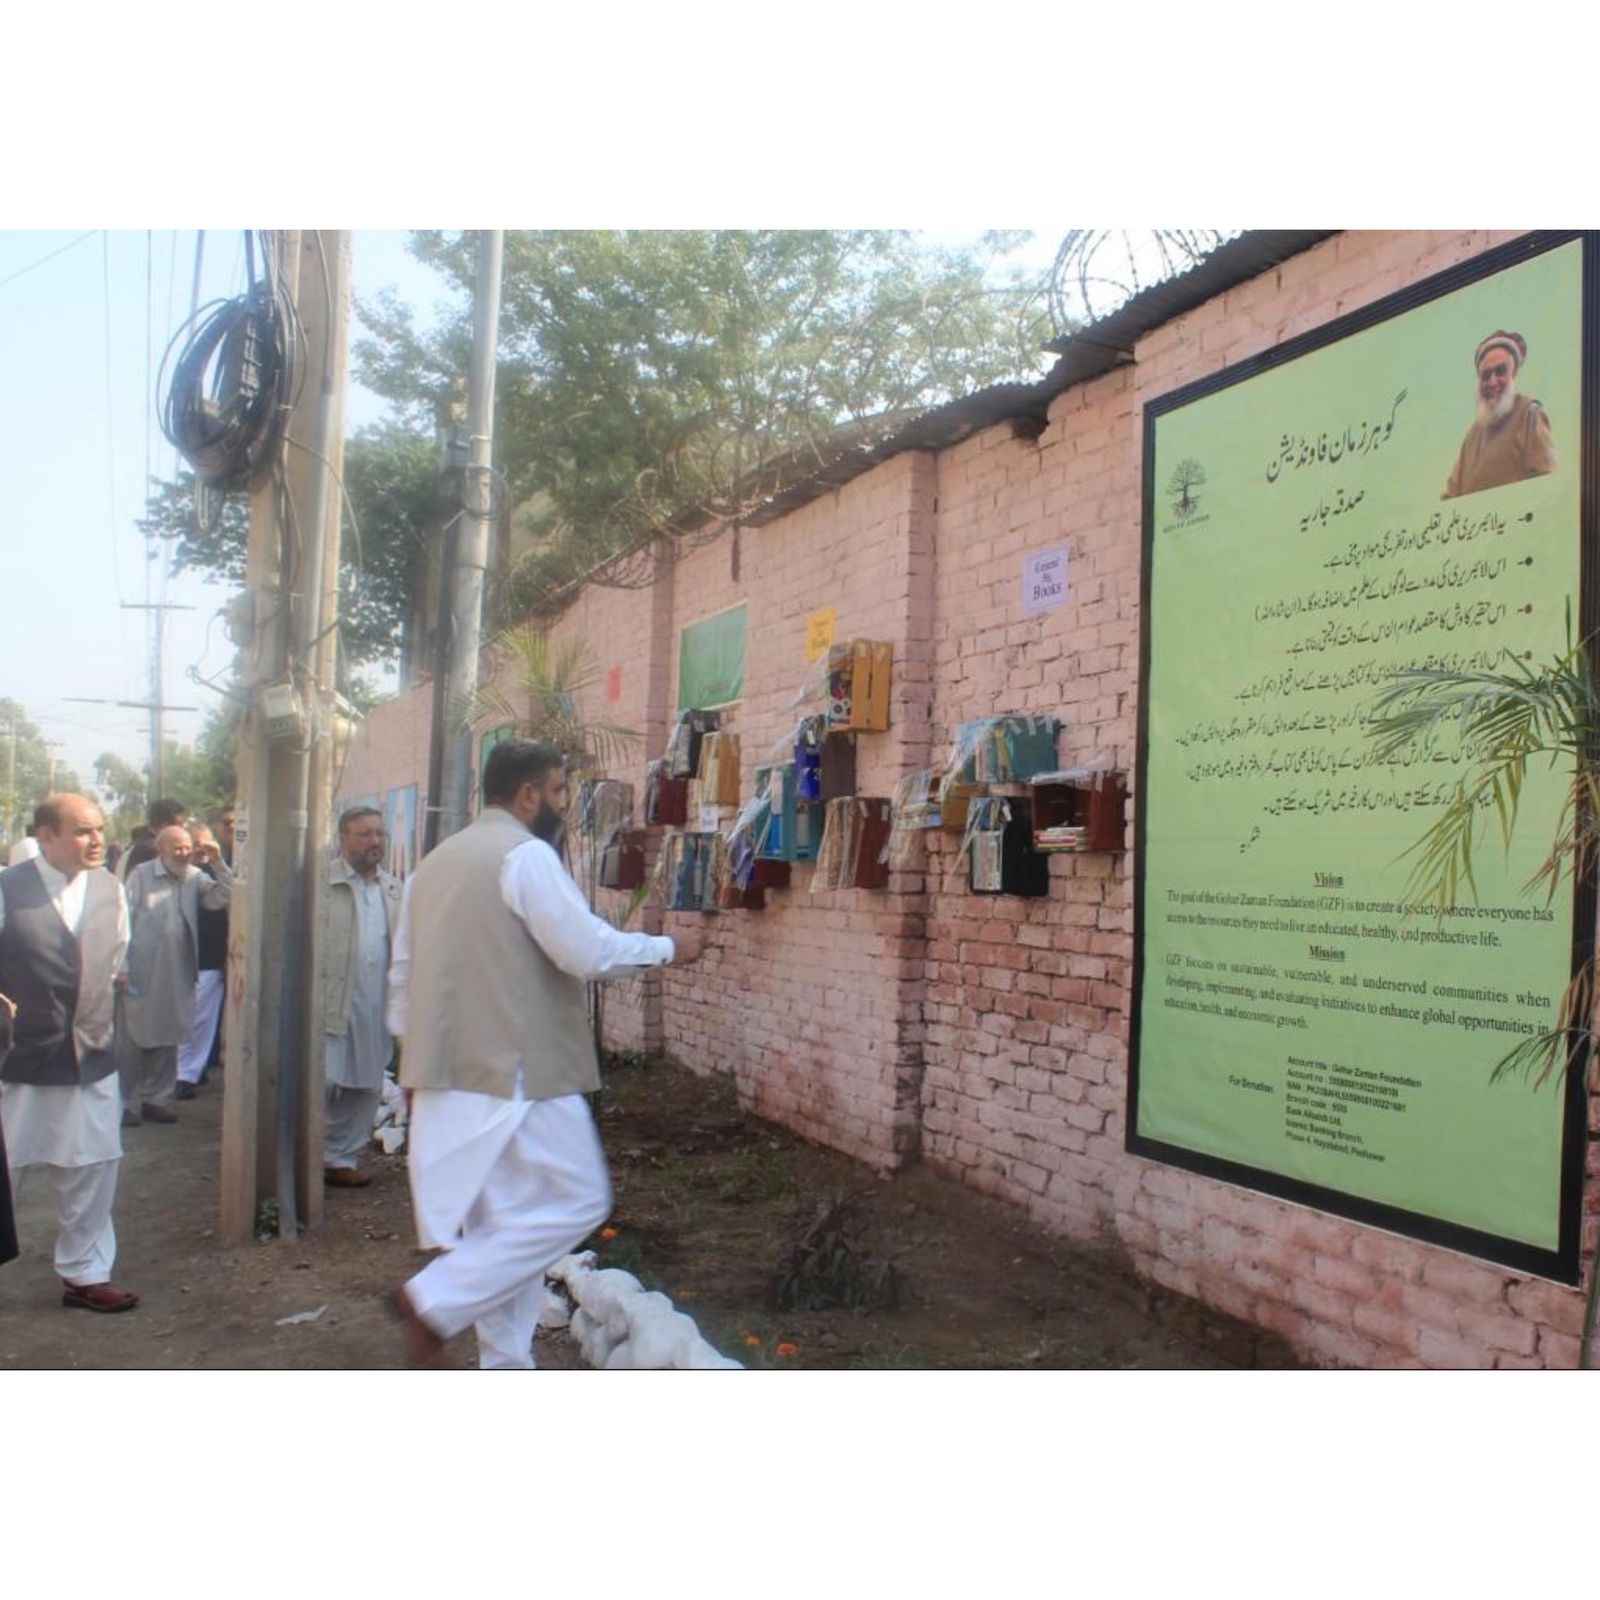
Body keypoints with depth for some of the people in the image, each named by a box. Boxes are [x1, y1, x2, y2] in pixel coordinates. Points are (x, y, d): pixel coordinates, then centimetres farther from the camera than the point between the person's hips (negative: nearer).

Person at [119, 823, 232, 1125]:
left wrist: (219, 864, -12)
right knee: (133, 1040, 2)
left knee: (167, 1041, 11)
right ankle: (121, 1102, 12)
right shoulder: (141, 876, -5)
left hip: (177, 976, 4)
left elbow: (223, 898, -5)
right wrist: (122, 966, -9)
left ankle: (155, 1099, 22)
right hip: (142, 973, -4)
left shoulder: (195, 877, 6)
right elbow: (125, 921, -6)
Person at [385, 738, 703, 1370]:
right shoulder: (526, 854, -12)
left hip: (450, 1077, 9)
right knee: (574, 1202, 0)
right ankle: (434, 1301, -4)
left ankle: (507, 1367, 19)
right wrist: (668, 948, -3)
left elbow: (402, 974, 19)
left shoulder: (435, 862, 16)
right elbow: (587, 949, -17)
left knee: (507, 1222, 15)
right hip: (516, 1072, -9)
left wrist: (415, 1049, 26)